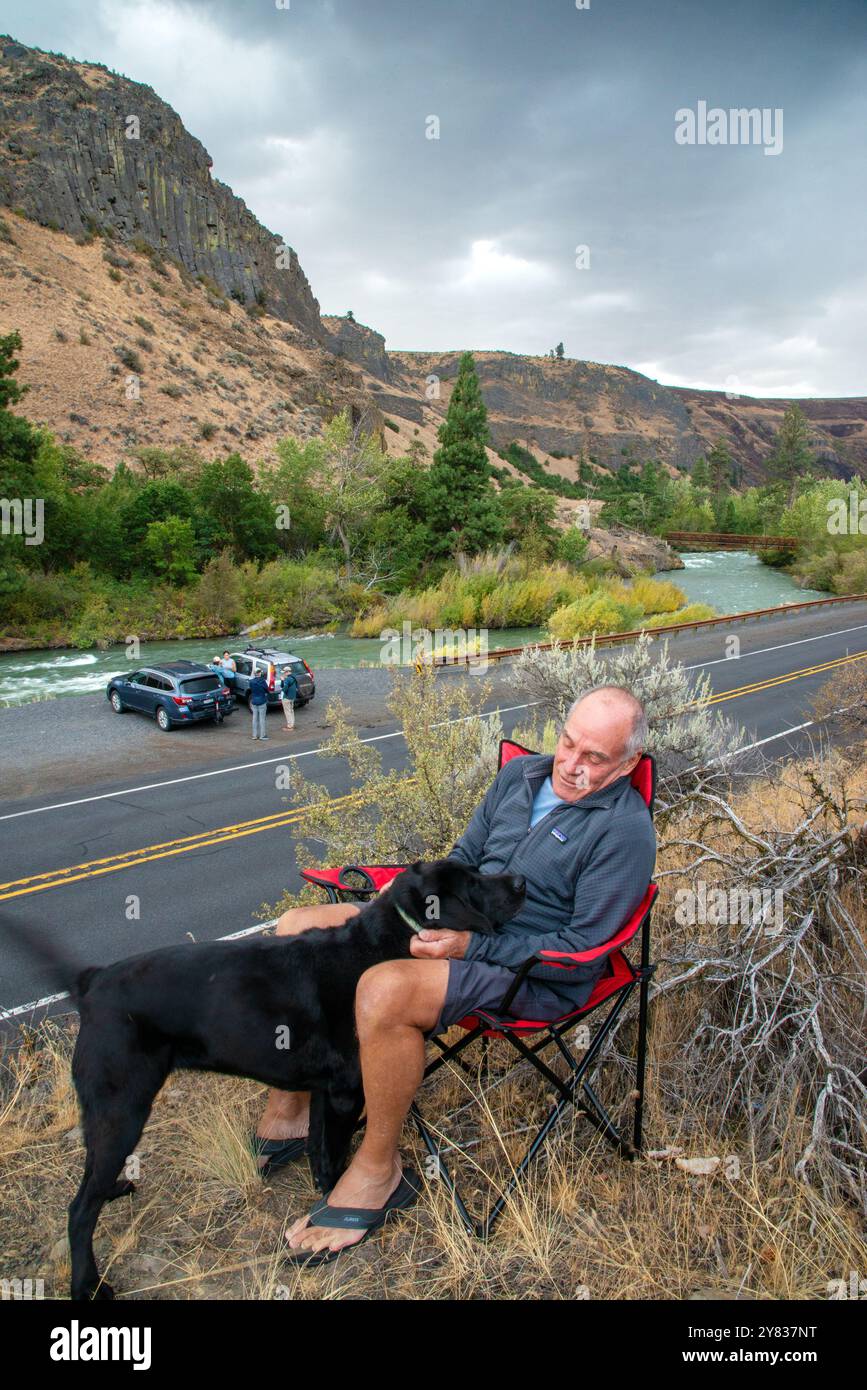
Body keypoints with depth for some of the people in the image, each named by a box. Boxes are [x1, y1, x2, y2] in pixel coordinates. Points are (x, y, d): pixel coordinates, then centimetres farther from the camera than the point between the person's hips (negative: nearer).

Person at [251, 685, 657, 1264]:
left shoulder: (625, 830, -14)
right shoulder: (520, 773, 7)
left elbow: (582, 952, -17)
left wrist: (472, 945, -22)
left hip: (537, 977, -8)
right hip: (454, 927, 8)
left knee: (384, 990, -34)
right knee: (299, 929, -3)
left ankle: (377, 1169, -9)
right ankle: (288, 1111, 8)